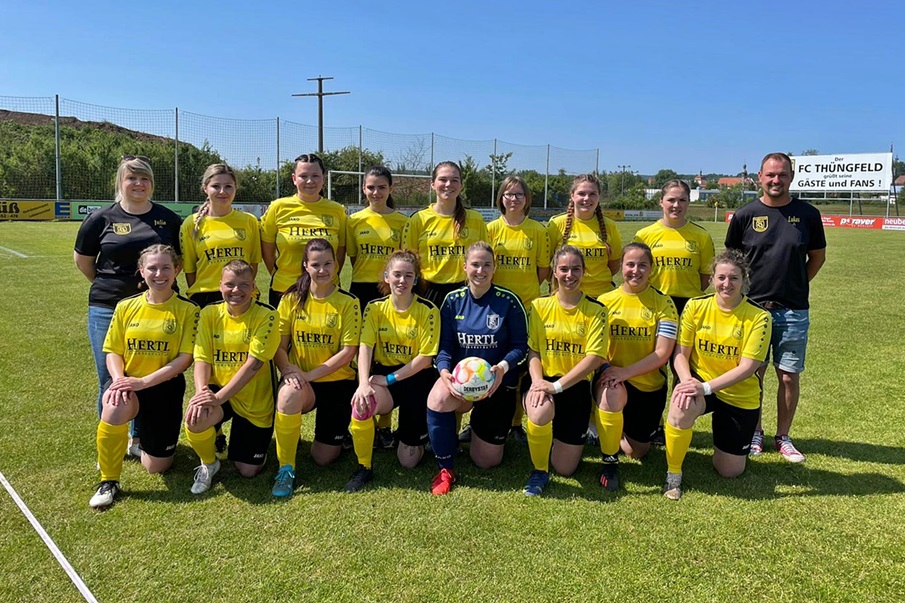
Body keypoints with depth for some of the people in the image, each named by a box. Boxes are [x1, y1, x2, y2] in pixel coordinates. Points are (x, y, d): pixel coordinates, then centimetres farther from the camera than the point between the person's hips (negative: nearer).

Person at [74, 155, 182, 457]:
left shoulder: (168, 219, 3)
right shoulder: (101, 218, -1)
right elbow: (82, 259, 10)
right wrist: (107, 285, 9)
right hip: (108, 310, -1)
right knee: (110, 380, 7)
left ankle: (139, 439, 26)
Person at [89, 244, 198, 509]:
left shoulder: (187, 310, -8)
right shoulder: (126, 307, 1)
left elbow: (184, 358, -13)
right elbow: (113, 352, 3)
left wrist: (144, 381, -22)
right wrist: (119, 379, -18)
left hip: (166, 387, -1)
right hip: (128, 381, 1)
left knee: (157, 466, 4)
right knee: (115, 408, -37)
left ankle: (143, 439, 43)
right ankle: (109, 481, -12)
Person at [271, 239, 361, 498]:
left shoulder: (348, 302, -7)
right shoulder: (292, 299, -1)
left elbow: (348, 351, -11)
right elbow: (279, 344, -2)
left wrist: (310, 374, -20)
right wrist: (288, 370, -22)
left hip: (337, 381, -1)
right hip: (300, 380, 1)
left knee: (323, 457, -2)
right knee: (289, 393, -37)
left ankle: (338, 432, 36)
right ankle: (286, 469, -19)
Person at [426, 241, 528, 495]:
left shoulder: (508, 301, -9)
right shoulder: (453, 300, -3)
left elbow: (521, 345, -8)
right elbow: (445, 345, -2)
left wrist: (504, 366, -28)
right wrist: (444, 370, -23)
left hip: (497, 382, -1)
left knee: (486, 461, 5)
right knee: (437, 399, -37)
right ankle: (446, 469, -15)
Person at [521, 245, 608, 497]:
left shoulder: (595, 310, -4)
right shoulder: (539, 305, 1)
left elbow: (594, 357, -12)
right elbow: (533, 350, 1)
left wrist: (557, 386, -21)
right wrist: (537, 381, -19)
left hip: (577, 386, 0)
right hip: (545, 381, 0)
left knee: (565, 468, 1)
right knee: (539, 412, -39)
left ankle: (570, 442, 40)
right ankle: (539, 471, -8)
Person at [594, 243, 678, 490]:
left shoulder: (663, 303, -7)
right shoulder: (605, 301, -3)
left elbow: (662, 353, -14)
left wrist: (626, 371, -26)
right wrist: (605, 371, -23)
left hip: (650, 385, 1)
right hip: (614, 380, -1)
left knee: (636, 451, 9)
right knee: (612, 394, -38)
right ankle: (609, 460, -14)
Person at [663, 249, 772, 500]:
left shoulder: (759, 317, -14)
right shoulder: (695, 307, -8)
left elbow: (747, 367, -19)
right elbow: (681, 353, -5)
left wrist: (706, 387, -29)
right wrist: (687, 380, -25)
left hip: (741, 397, 0)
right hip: (700, 383, 0)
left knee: (730, 471, 5)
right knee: (681, 406, -37)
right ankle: (673, 473, -13)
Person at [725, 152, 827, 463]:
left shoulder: (807, 214, 1)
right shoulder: (745, 215, 0)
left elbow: (818, 257, 12)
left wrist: (795, 286, 6)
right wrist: (744, 292, 1)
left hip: (794, 311, 1)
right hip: (753, 308, 0)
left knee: (789, 376, 6)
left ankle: (783, 437, 21)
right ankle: (754, 432, 23)